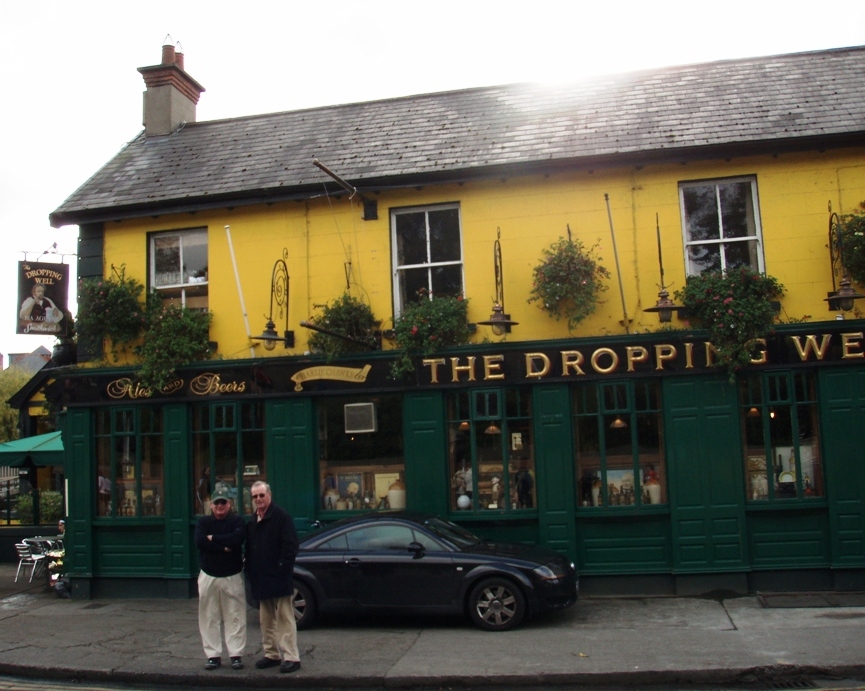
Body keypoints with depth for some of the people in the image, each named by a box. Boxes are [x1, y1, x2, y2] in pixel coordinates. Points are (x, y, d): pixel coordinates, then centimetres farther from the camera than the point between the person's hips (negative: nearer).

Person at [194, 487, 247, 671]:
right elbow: (199, 542, -13)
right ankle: (213, 655, 12)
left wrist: (213, 538, -13)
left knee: (235, 617, 0)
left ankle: (236, 655, 6)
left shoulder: (237, 521, 0)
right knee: (209, 618, 4)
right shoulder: (203, 522, 5)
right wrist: (224, 547, -17)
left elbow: (237, 539, -20)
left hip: (232, 576, -2)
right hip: (208, 576, 2)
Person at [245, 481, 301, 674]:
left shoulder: (281, 517, -9)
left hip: (279, 578, -8)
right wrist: (251, 572, 9)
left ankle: (291, 657, -2)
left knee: (285, 618, -5)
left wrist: (283, 568, -18)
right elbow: (249, 549, 19)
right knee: (266, 620, 14)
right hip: (261, 579, 8)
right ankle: (272, 654, 24)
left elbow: (291, 546, -14)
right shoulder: (252, 521, 14)